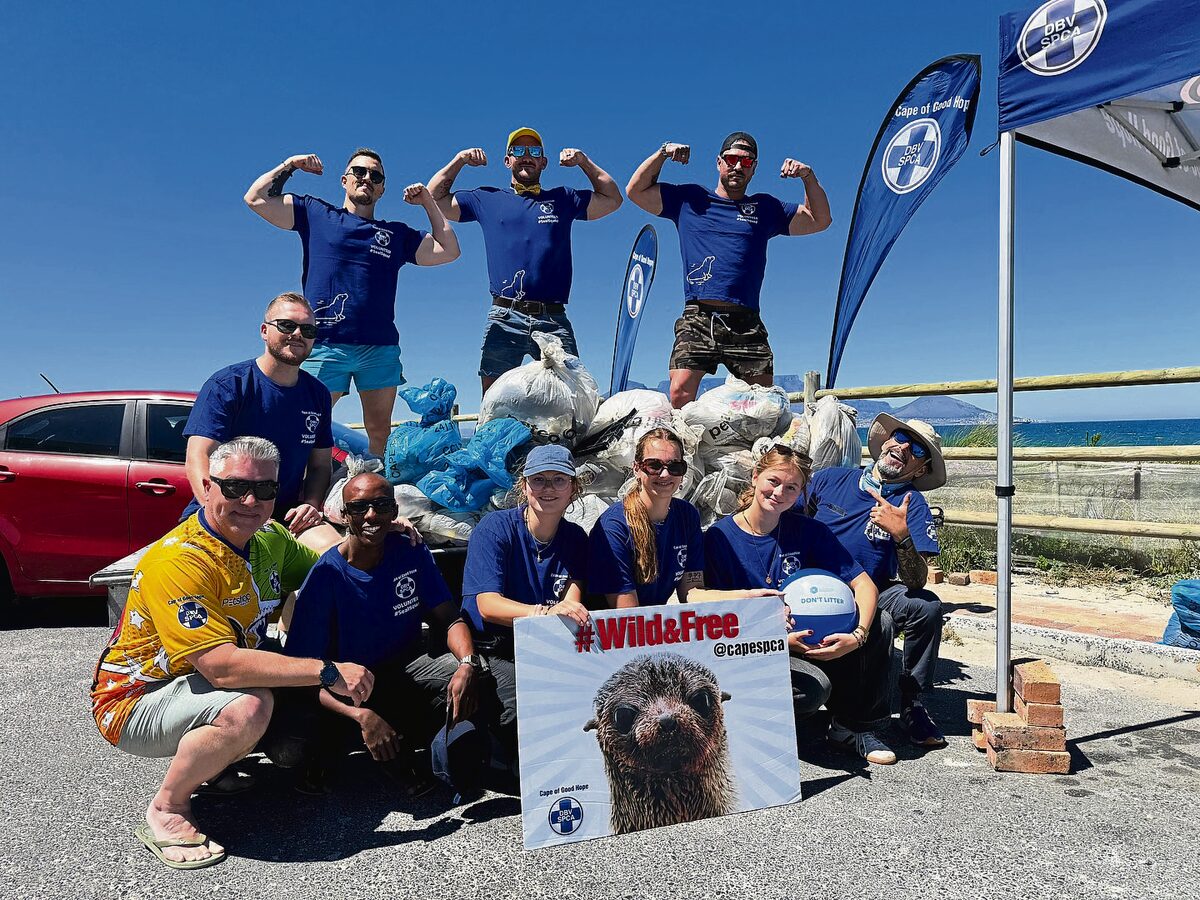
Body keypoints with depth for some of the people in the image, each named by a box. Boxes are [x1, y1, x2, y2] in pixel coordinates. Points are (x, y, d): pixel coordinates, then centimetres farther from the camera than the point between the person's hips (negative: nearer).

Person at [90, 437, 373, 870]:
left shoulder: (267, 539, -2)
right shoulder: (178, 561, -28)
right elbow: (222, 667, -35)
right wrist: (328, 671, -34)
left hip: (196, 687, 8)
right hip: (134, 702, -8)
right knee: (249, 704, -32)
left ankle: (210, 762, 9)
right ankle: (166, 811, -9)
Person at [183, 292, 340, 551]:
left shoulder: (317, 394, 11)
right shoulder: (227, 385, -6)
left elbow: (320, 465, 17)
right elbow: (198, 459, -14)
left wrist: (311, 505, -5)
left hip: (284, 518, 4)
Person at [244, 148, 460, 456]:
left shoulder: (397, 234, 20)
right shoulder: (315, 214, 15)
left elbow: (449, 251, 14)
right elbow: (255, 198, 12)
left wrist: (427, 201, 17)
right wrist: (289, 165, 13)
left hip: (381, 349, 3)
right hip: (325, 345, -2)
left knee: (380, 433, 5)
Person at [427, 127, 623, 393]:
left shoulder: (563, 199, 21)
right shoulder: (487, 199, 20)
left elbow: (613, 199, 19)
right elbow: (434, 200, 22)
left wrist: (583, 161, 17)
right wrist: (459, 160, 19)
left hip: (554, 321, 0)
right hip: (504, 319, 0)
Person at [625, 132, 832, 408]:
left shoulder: (765, 207, 22)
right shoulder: (689, 198, 18)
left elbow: (820, 220, 23)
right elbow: (636, 190, 18)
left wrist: (808, 177, 10)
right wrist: (663, 152, 9)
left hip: (746, 324, 2)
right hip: (698, 319, -1)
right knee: (679, 395, -18)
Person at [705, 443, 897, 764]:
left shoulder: (808, 531, 1)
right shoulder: (720, 537, -10)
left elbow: (864, 584, -2)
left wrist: (857, 636, -21)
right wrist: (781, 639, -22)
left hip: (808, 639, 5)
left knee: (878, 628, -17)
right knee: (814, 687, -32)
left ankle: (854, 726, 1)